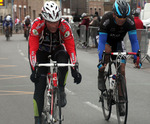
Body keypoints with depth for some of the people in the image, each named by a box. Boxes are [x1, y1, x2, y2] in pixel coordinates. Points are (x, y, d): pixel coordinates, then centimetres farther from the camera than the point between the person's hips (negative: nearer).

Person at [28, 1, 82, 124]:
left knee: (63, 59, -37)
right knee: (39, 85, -12)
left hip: (57, 49, 1)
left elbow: (71, 48, -30)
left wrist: (75, 69, -40)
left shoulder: (64, 26, -30)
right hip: (42, 50, 0)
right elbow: (32, 49, -34)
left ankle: (61, 90, -17)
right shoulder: (37, 25, -32)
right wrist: (34, 69, -43)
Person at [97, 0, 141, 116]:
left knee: (122, 70, -8)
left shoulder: (130, 21, -29)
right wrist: (100, 60, -41)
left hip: (118, 42, 2)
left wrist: (136, 58, -31)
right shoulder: (106, 19, -35)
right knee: (107, 50, -38)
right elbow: (102, 41, -33)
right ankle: (101, 76, -14)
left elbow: (134, 41, -22)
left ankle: (120, 100, 1)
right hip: (106, 40, -2)